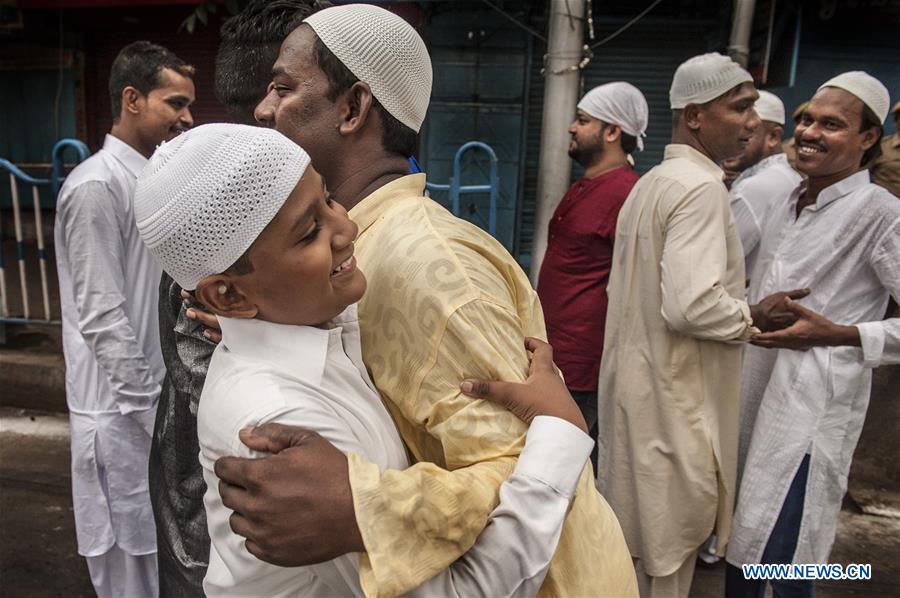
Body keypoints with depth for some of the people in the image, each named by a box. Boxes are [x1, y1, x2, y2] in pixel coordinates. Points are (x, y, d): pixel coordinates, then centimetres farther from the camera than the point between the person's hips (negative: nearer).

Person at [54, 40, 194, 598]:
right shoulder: (96, 187, -16)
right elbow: (102, 320, -19)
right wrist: (150, 410, -16)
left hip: (154, 397, 8)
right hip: (123, 412, -8)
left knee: (158, 551, 20)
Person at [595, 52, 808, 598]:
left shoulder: (652, 182, 12)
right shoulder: (702, 187, -17)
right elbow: (690, 305, -27)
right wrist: (755, 318, -10)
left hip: (637, 385, 9)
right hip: (673, 404, -9)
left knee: (635, 541, 23)